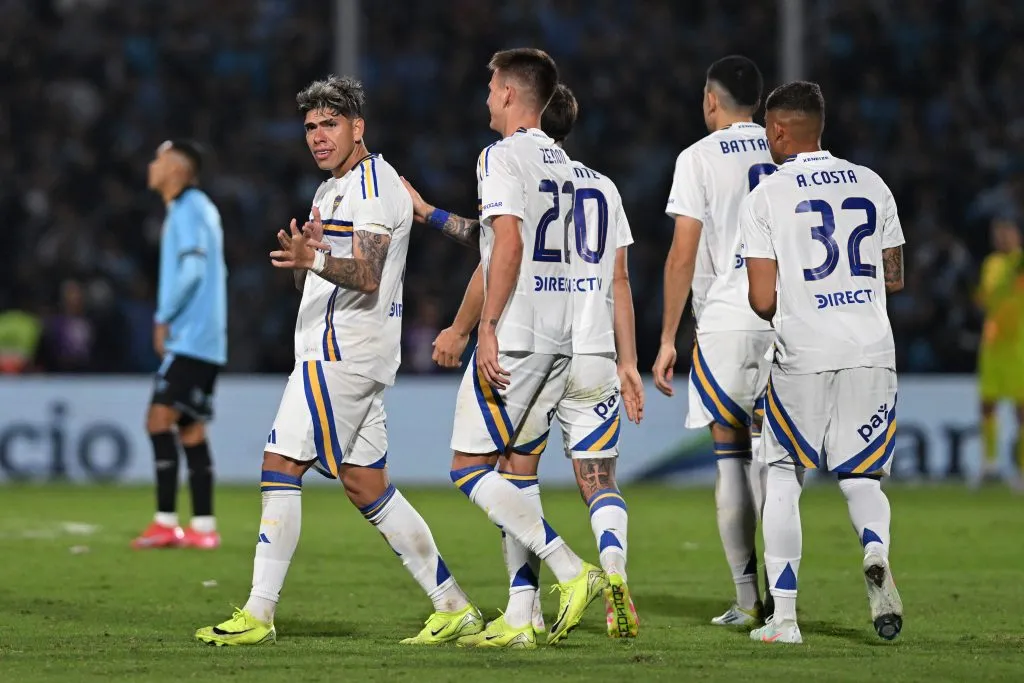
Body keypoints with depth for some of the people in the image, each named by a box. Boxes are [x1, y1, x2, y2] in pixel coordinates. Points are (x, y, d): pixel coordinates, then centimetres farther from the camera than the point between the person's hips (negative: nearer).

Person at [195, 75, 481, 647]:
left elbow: (367, 277, -22)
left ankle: (259, 615, -11)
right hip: (334, 348, 10)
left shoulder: (374, 185, -10)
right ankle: (454, 608, 10)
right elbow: (310, 283, 21)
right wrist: (302, 256, -1)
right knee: (366, 485, 9)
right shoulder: (336, 188, 21)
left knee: (281, 467, -11)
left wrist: (314, 259, -39)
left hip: (344, 349, -10)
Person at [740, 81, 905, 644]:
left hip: (803, 356, -3)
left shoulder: (766, 198, -5)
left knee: (783, 477, 11)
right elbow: (894, 280, 14)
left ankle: (783, 615, 7)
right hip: (872, 352, 3)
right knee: (861, 476, 13)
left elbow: (763, 301, -8)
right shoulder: (872, 185, 8)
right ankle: (876, 553, -20)